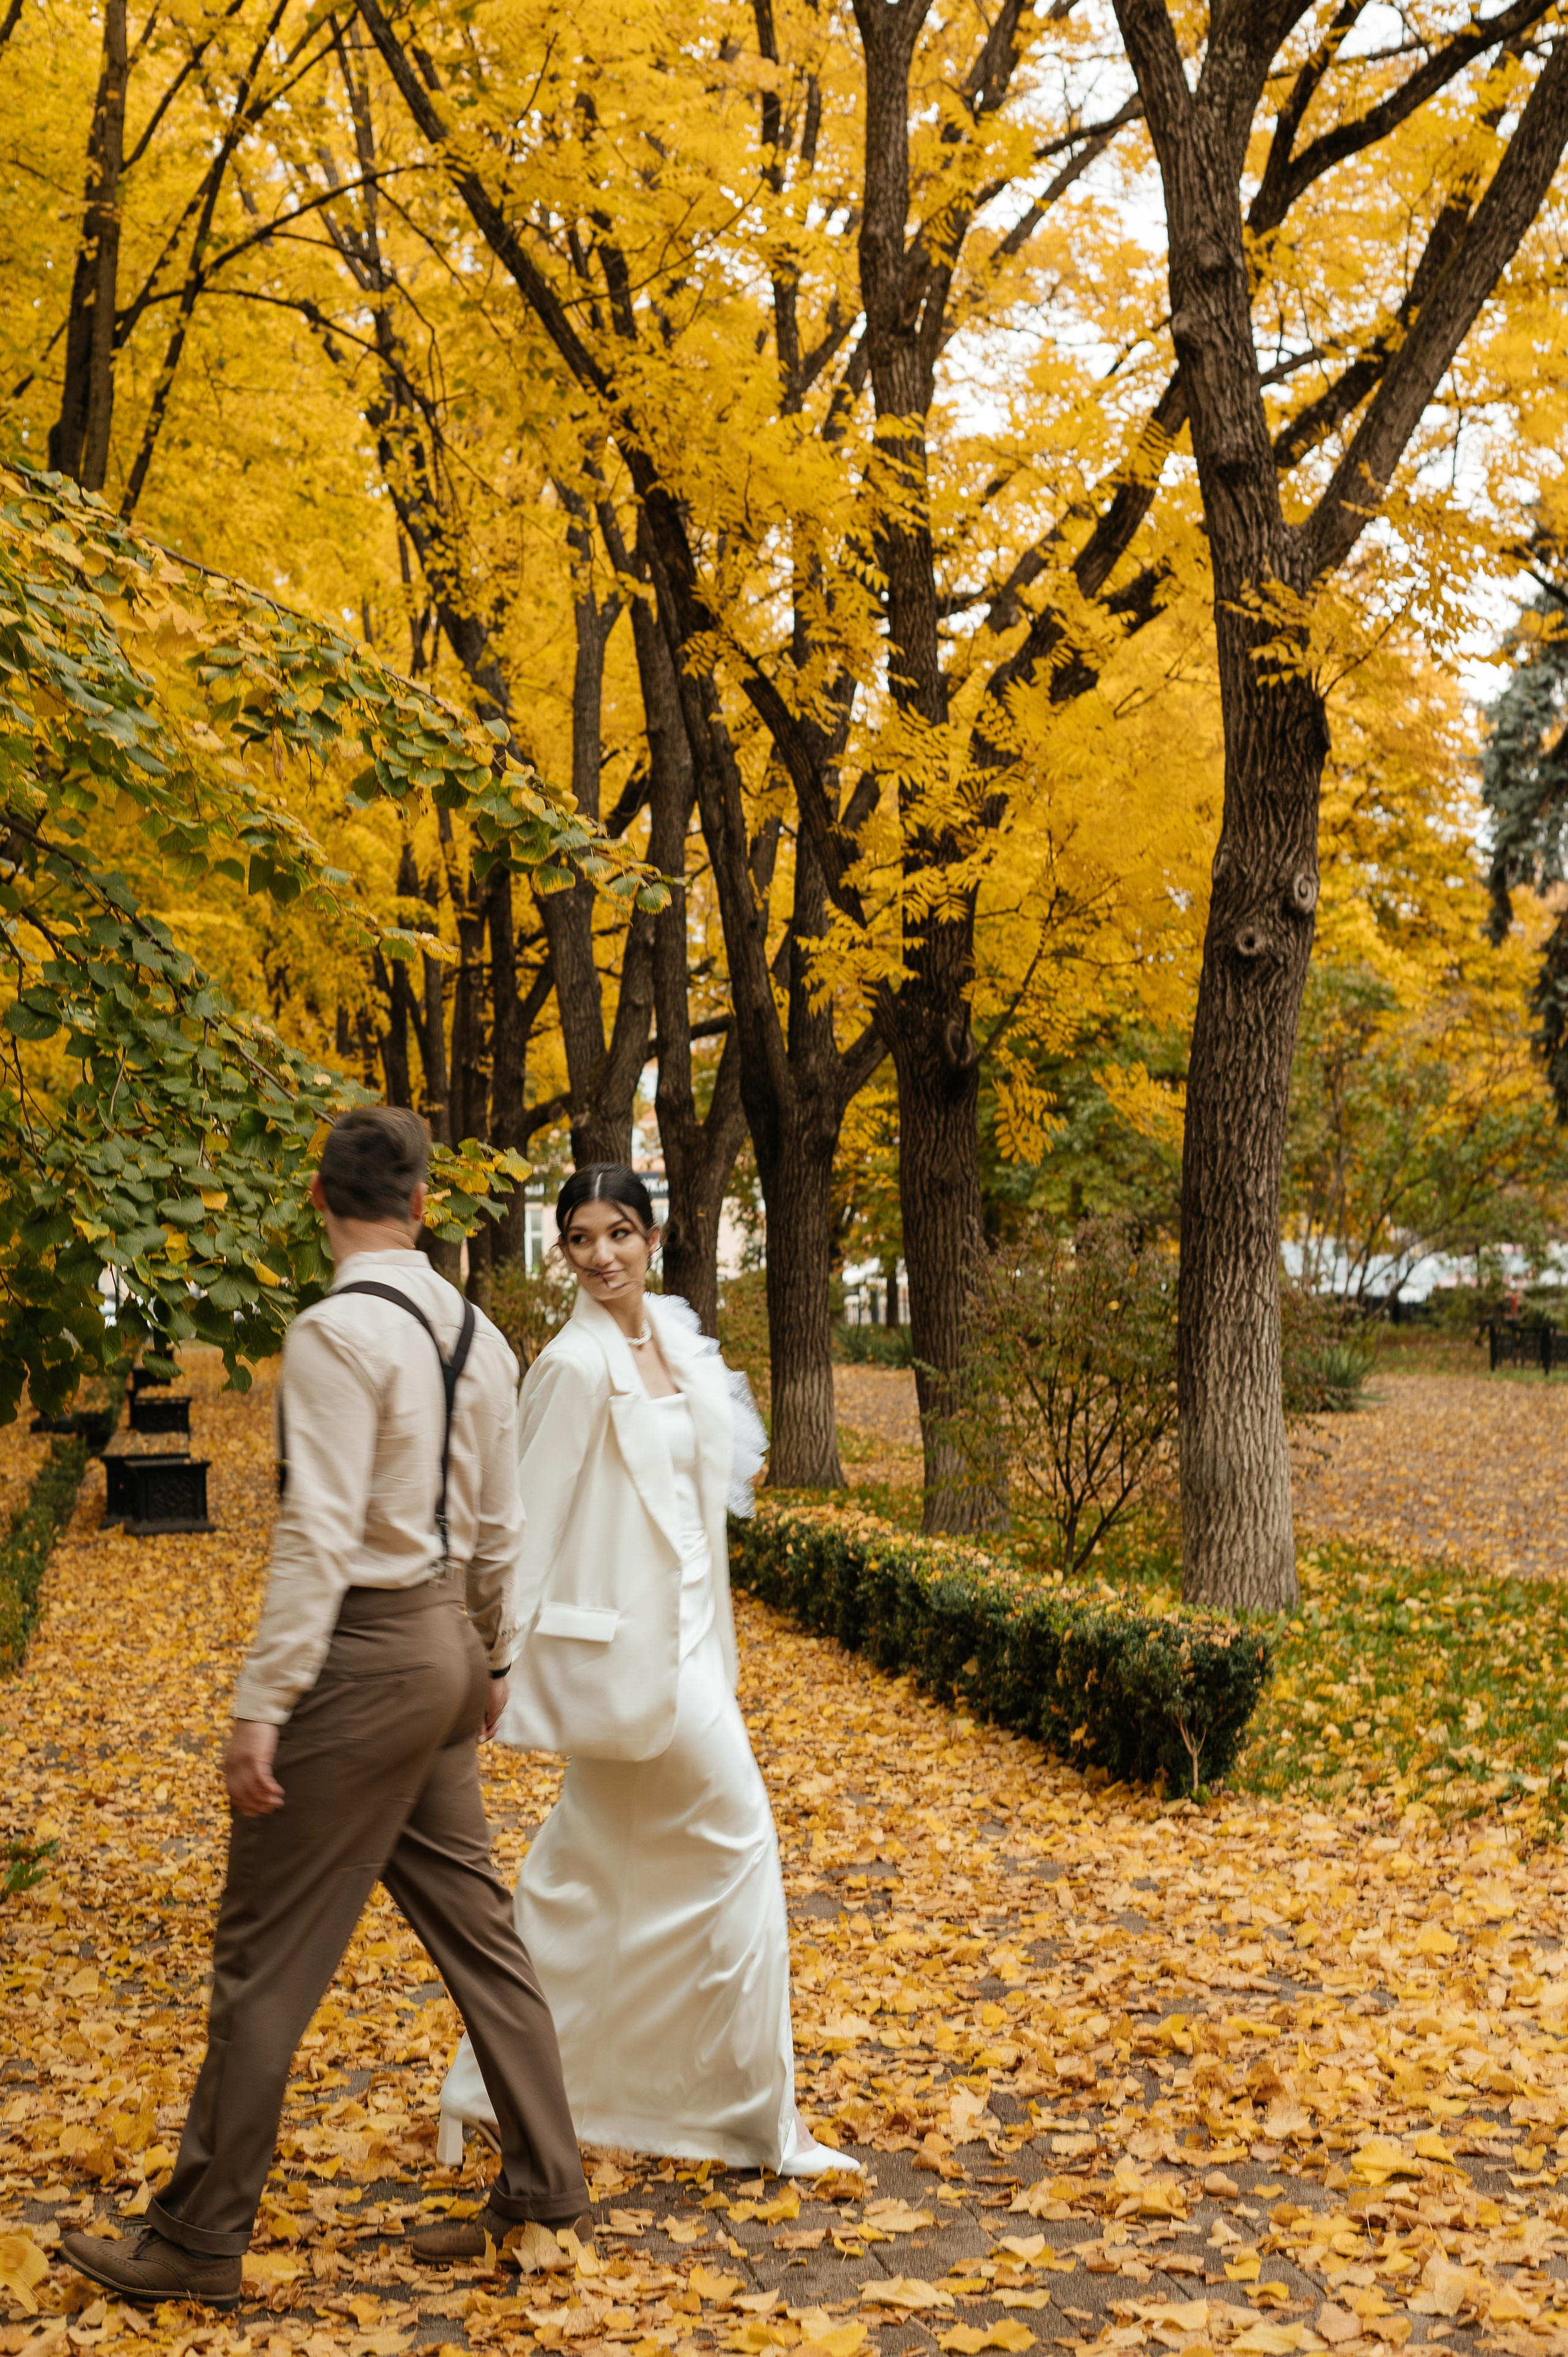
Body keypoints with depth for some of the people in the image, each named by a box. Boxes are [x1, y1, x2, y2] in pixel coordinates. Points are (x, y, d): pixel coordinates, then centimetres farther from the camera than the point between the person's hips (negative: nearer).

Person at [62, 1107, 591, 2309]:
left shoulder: (338, 1332, -17)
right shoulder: (476, 1334, 7)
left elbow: (319, 1533, -22)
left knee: (268, 1951, 1)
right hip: (446, 1643, 8)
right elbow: (499, 1524, 14)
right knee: (472, 1920, 17)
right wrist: (492, 1660, 26)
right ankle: (545, 2182, 25)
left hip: (365, 1652, -8)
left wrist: (264, 1703, -19)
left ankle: (199, 2239, 12)